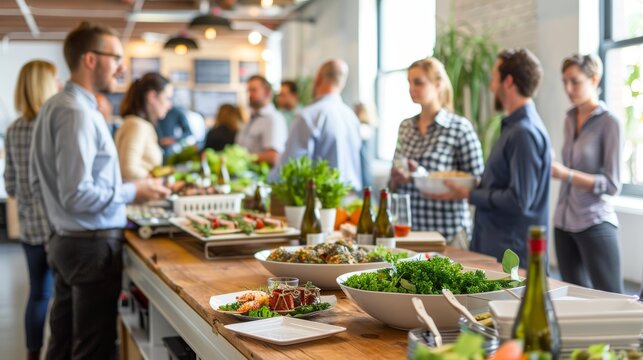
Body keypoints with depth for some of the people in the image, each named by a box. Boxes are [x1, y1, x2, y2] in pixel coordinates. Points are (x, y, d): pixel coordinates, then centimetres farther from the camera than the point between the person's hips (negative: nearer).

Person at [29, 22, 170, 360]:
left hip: (64, 240, 9)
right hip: (93, 244, -9)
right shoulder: (78, 114, -19)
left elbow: (38, 181, 18)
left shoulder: (53, 106, 11)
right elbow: (77, 195, -25)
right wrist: (133, 191, -12)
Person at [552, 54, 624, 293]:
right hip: (564, 223, 7)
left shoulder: (609, 122, -10)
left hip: (594, 224, -7)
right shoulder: (570, 119, 10)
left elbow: (612, 185, -13)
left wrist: (567, 174, -22)